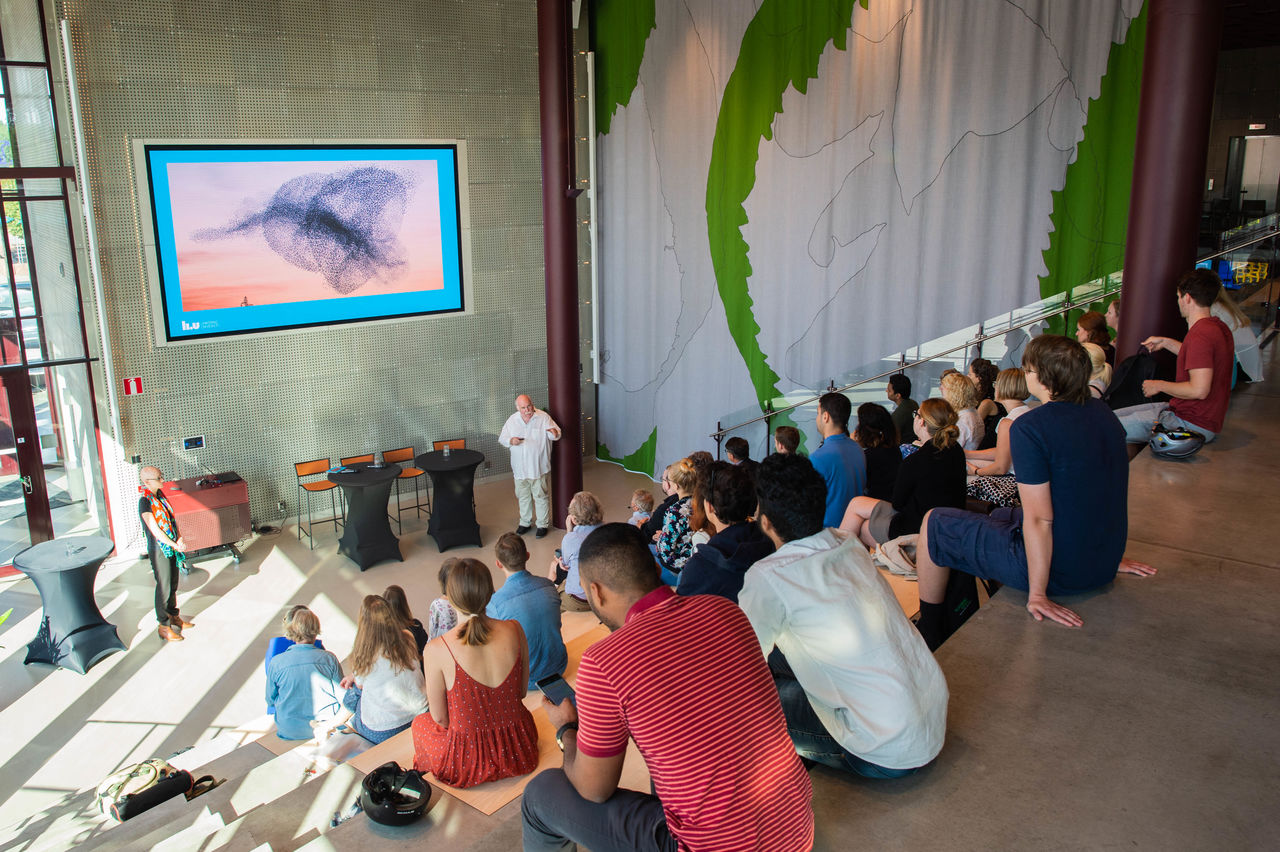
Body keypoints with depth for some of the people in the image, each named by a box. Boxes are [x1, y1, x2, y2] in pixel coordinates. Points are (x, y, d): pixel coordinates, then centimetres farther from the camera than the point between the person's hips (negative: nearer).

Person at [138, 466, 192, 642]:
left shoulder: (159, 495, 5)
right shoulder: (145, 501, -19)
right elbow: (155, 530, -21)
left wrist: (179, 538, -4)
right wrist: (175, 545, -18)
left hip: (171, 547, 7)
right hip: (159, 550, -7)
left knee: (173, 585, 18)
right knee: (163, 588, 2)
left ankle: (174, 616, 34)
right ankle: (163, 626, 13)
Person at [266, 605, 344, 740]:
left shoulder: (276, 663, -17)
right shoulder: (330, 659, -17)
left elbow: (270, 701, -2)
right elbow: (342, 697, -8)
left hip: (289, 731, 1)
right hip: (326, 724, 0)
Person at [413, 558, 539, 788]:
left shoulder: (437, 649, -23)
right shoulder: (514, 630, -14)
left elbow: (440, 717, -10)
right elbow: (521, 692, 0)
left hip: (466, 763, -3)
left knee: (420, 723, 30)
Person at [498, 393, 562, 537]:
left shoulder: (543, 417, -8)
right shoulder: (512, 420, 1)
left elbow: (556, 435, -9)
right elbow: (502, 438, 8)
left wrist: (554, 433, -34)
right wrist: (511, 441, -14)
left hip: (539, 467, -3)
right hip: (520, 467, 3)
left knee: (541, 496, 5)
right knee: (523, 496, 17)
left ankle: (543, 524, 19)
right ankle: (525, 522, 33)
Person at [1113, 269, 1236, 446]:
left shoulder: (1200, 335, -24)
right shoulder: (1220, 327, 9)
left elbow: (1199, 390, -30)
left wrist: (1160, 385, -14)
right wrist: (1166, 342, 30)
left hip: (1192, 423, -11)